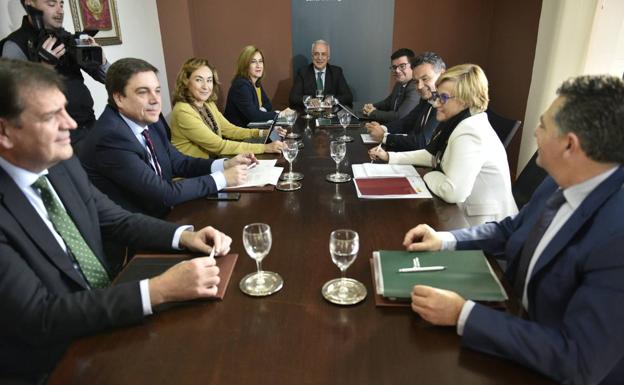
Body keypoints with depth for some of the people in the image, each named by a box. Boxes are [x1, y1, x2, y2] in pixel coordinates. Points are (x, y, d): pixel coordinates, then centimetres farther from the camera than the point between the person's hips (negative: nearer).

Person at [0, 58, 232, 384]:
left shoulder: (62, 164, -4)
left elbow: (118, 221, 6)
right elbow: (39, 318, -26)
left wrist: (184, 235, -11)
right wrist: (157, 291, -32)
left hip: (104, 320, 6)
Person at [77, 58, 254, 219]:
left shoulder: (150, 123, 1)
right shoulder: (110, 138, -23)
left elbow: (178, 163, 10)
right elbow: (163, 194, -23)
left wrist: (225, 164, -5)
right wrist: (222, 179, -18)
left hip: (162, 215, 7)